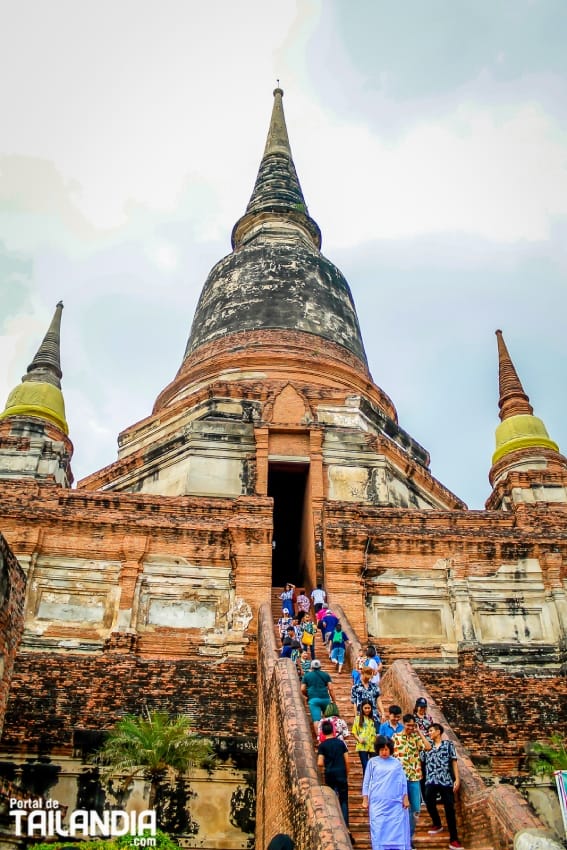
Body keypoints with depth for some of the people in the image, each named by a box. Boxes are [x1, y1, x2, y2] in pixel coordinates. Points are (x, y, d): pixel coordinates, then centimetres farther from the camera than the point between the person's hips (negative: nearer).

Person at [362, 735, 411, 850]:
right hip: (378, 803, -1)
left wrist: (405, 798, 5)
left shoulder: (396, 762, 6)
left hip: (395, 803, 1)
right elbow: (366, 781, 6)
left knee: (397, 830, 0)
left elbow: (403, 781, 9)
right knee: (379, 830, -1)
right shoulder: (372, 762, 3)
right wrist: (365, 799, 3)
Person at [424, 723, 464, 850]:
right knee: (429, 804, 0)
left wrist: (457, 779, -5)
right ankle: (437, 824, 29)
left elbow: (454, 762, 1)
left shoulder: (448, 744, 5)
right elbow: (424, 761, 10)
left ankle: (453, 839, 2)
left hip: (446, 781, -3)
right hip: (430, 781, 3)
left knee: (449, 809, -3)